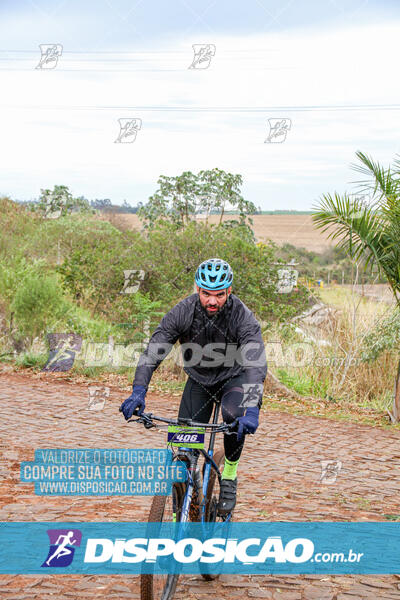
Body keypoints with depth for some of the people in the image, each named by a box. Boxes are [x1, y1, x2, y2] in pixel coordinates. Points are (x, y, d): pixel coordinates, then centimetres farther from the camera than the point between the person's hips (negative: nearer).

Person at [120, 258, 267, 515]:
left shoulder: (242, 316, -29)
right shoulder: (183, 312, -23)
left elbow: (256, 366, -38)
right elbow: (152, 353, -25)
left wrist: (252, 410, -53)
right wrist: (138, 393, -40)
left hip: (233, 377, -2)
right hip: (199, 379, 2)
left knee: (234, 415, -33)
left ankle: (230, 476, -9)